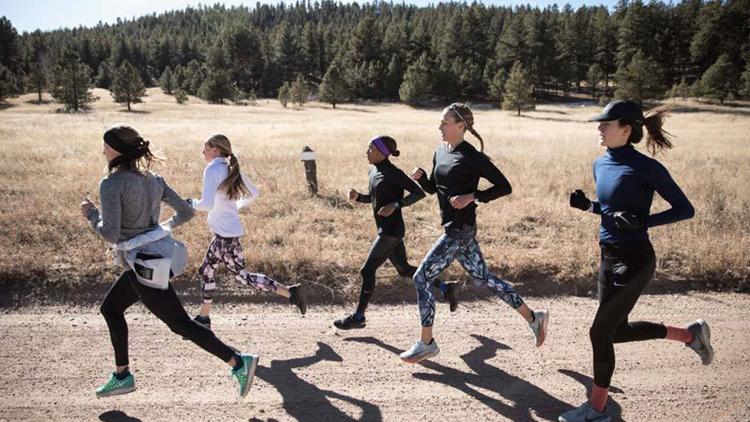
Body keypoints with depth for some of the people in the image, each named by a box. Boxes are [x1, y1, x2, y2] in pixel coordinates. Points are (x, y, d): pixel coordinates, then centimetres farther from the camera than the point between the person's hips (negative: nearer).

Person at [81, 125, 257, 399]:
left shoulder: (111, 184, -16)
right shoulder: (152, 179, 6)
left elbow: (110, 234, -23)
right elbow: (186, 212, 9)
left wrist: (91, 214, -4)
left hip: (145, 265, -9)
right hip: (156, 256, 9)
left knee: (180, 324, 0)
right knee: (110, 308, 23)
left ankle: (240, 363, 1)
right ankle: (122, 376, 32)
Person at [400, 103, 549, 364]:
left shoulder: (472, 157, -14)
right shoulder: (440, 153, 10)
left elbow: (504, 186, -11)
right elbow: (432, 188, 19)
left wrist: (472, 196, -21)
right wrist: (420, 176, -1)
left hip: (461, 230, -9)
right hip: (453, 228, 9)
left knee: (422, 277, -6)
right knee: (483, 278, 16)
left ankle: (427, 344, 7)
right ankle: (533, 318, 29)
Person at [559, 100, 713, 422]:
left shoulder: (646, 167, -16)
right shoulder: (600, 164, 5)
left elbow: (685, 209, -10)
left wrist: (643, 222, -24)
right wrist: (586, 205, 0)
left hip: (634, 261, -8)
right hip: (609, 258, 8)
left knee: (600, 332, -1)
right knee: (618, 331, 18)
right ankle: (690, 335, 39)